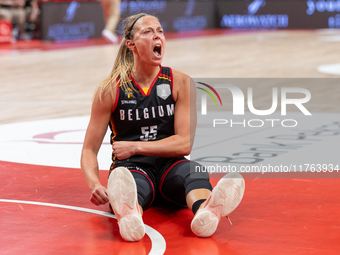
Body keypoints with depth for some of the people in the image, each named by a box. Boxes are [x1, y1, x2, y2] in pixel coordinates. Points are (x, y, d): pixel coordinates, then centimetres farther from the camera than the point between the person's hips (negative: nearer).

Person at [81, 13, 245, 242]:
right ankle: (128, 216, -76)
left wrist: (135, 147, -11)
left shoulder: (181, 83, 1)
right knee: (127, 184, -38)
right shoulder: (110, 90, -1)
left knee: (194, 171, -33)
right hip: (131, 167, -1)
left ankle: (206, 211, -70)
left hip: (169, 165, 2)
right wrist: (94, 184, -21)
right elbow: (89, 149, 0)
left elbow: (185, 143, -5)